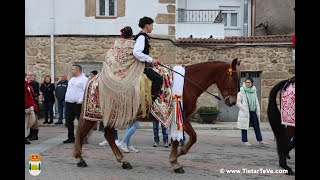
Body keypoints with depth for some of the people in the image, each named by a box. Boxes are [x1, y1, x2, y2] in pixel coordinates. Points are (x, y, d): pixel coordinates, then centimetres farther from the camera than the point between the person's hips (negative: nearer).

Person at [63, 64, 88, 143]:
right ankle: (71, 137, 21)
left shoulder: (84, 79, -7)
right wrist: (66, 99, 16)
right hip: (69, 103, 9)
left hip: (78, 104, -9)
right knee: (69, 121, 11)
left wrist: (81, 100, -22)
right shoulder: (72, 79, 20)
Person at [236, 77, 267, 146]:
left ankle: (260, 140, 17)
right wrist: (245, 109, -14)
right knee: (244, 127, 0)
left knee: (257, 126, 9)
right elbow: (238, 102, -7)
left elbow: (257, 102, 17)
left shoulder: (254, 91, 12)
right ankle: (245, 141, 9)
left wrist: (258, 112, 11)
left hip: (253, 112, 5)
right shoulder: (242, 92, -5)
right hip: (245, 112, -5)